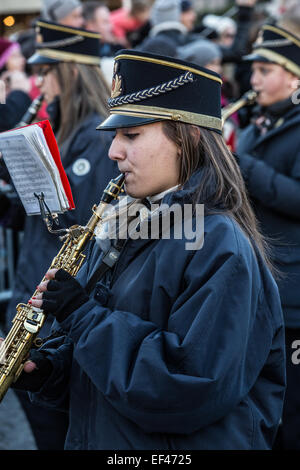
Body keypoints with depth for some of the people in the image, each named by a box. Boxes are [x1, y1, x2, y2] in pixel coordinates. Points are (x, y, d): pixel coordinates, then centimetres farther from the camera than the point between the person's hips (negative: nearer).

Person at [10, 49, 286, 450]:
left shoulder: (221, 247, -19)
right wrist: (45, 368, -7)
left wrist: (83, 315, -22)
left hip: (179, 444, -7)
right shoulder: (118, 229, 6)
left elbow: (193, 387, -27)